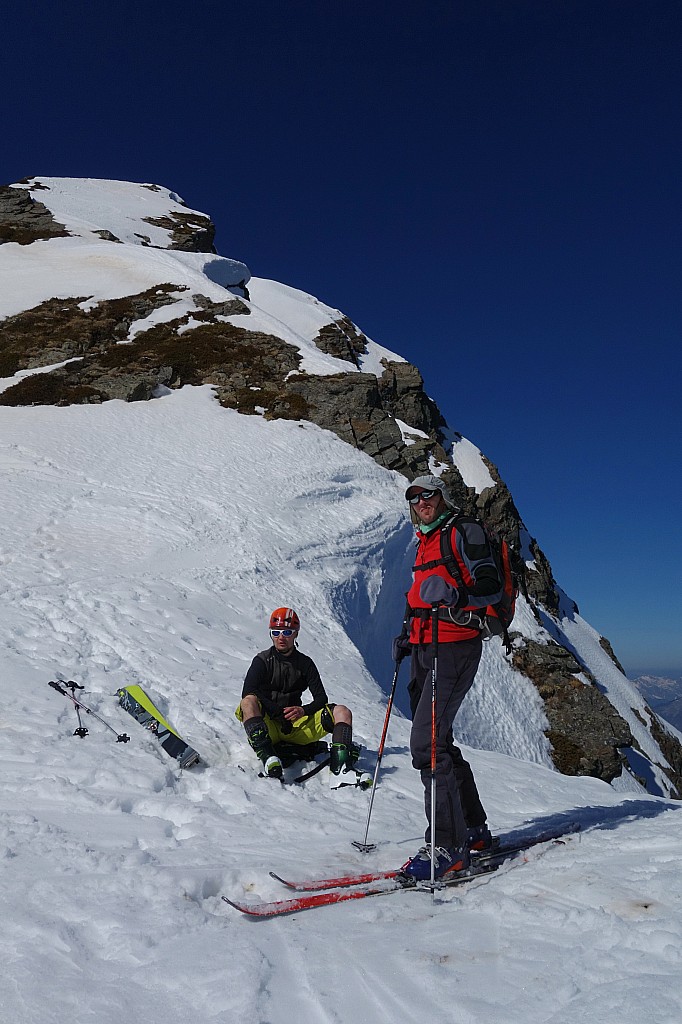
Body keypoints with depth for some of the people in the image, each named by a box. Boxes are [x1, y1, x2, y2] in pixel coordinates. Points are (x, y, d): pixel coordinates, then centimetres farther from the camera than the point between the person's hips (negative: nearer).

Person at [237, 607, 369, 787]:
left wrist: (304, 710, -14)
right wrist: (279, 712, -20)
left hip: (296, 724, 3)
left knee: (342, 712, -14)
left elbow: (321, 698, 7)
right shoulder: (263, 661, 2)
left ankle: (341, 771, -34)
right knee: (248, 702, -33)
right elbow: (248, 693, -12)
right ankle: (269, 759, -47)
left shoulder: (305, 663, 11)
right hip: (268, 727, -3)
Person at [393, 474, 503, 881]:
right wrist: (408, 637, 16)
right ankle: (474, 829, 27)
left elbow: (491, 588, -13)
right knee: (436, 742, 13)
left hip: (455, 648, -9)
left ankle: (448, 847, -7)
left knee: (427, 743, -15)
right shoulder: (425, 544, 21)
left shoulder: (465, 531, -4)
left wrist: (455, 595, -32)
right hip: (424, 649, 9)